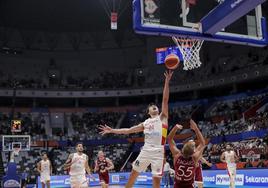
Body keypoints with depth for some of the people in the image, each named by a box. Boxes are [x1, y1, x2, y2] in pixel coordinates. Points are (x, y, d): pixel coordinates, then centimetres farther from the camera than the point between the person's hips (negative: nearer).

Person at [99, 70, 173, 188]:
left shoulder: (162, 117, 8)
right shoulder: (145, 123, 18)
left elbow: (165, 99, -2)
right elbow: (128, 130, 21)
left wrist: (167, 81, -10)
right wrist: (111, 130, 17)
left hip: (158, 151, -4)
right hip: (146, 150, 4)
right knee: (134, 173, 8)